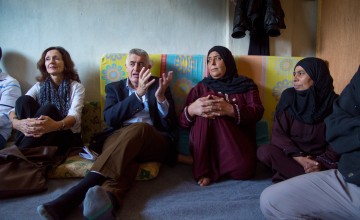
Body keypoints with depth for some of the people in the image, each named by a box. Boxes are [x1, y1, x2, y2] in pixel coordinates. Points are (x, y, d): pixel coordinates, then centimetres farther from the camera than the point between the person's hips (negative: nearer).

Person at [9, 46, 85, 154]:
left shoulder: (76, 87, 2)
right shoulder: (39, 86, 11)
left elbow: (74, 116, -17)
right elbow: (16, 109, -5)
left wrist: (56, 125, -42)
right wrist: (16, 123, -32)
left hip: (67, 137, -2)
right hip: (38, 136, 3)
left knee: (48, 108, -30)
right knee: (24, 100, -20)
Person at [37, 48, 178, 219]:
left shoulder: (158, 85, 17)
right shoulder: (114, 87, 20)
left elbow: (171, 125, 7)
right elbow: (110, 118, -2)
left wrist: (161, 97, -10)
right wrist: (138, 93, -11)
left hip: (154, 140, -1)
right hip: (119, 137, 1)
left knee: (139, 128, -37)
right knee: (124, 157, -36)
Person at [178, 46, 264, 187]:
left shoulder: (246, 85, 12)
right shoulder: (201, 87, 13)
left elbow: (257, 112, -7)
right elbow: (182, 121, 4)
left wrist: (230, 110, -27)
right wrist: (191, 110, -22)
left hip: (238, 144, 0)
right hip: (205, 145, 0)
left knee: (244, 169, -32)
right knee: (205, 113, -27)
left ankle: (214, 166, -1)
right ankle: (203, 168, -19)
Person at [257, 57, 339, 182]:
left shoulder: (334, 102, -5)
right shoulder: (289, 96, -4)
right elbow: (278, 133, -8)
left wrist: (322, 162, -23)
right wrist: (299, 158, -22)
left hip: (321, 157, 0)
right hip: (291, 154, 1)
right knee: (264, 152, -29)